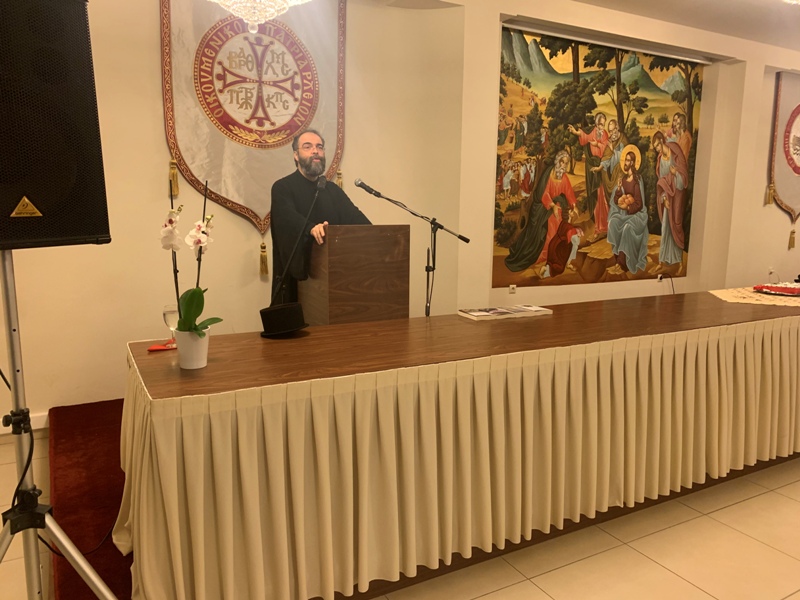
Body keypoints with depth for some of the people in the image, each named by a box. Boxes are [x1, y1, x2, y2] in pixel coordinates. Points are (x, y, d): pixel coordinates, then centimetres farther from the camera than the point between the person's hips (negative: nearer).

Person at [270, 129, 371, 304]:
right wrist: (311, 228, -44)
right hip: (296, 272, -4)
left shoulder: (332, 189, 15)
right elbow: (288, 216, -23)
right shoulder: (282, 187, -3)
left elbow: (353, 216, 2)